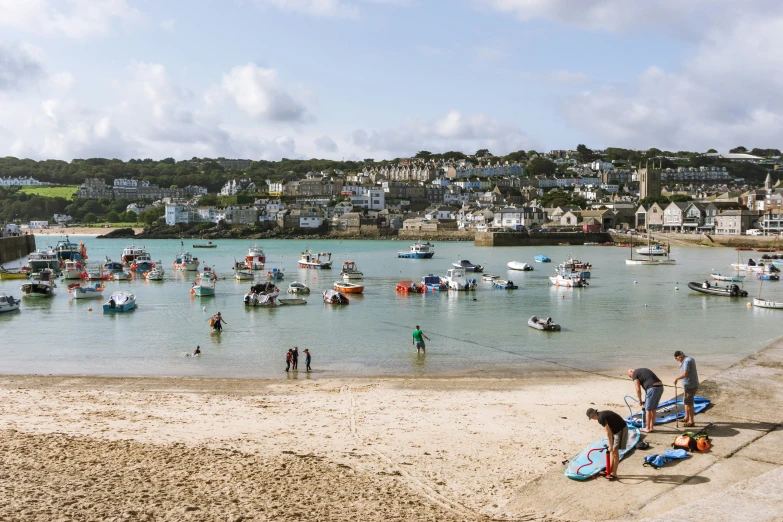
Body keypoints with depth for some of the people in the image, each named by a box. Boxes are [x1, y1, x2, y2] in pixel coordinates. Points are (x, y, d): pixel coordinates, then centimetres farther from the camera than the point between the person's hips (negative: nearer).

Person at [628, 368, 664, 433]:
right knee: (653, 409, 19)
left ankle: (647, 428, 14)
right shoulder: (644, 370, 28)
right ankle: (651, 427, 27)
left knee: (648, 409, 5)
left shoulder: (635, 374, 3)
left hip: (653, 388, -8)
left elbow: (638, 389, -3)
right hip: (660, 387, 8)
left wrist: (640, 400, 11)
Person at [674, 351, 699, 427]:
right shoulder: (690, 359, 12)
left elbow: (685, 374, -30)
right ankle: (687, 417, 34)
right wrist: (681, 364, 6)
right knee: (686, 401, 22)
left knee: (689, 403, -3)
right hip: (689, 385, 11)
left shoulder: (687, 361, -20)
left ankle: (691, 421, 3)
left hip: (690, 385, -11)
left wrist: (676, 378, -19)